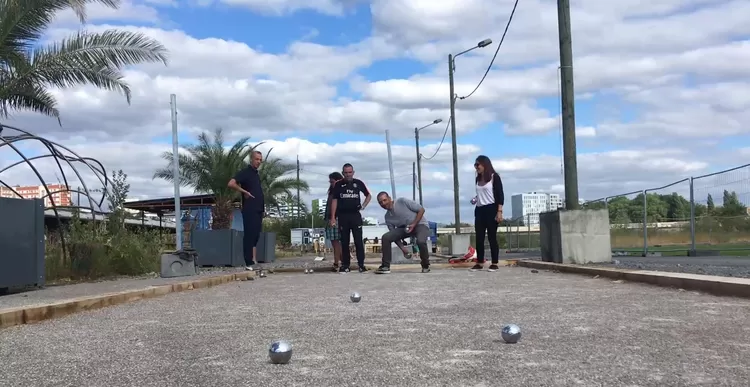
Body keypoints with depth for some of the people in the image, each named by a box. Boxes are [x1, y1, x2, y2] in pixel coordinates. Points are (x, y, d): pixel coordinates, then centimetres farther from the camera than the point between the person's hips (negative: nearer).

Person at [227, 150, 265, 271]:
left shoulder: (256, 174, 19)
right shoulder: (245, 172, -7)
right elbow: (231, 184, -21)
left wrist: (263, 205, 18)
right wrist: (245, 192, -17)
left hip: (258, 210, 9)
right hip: (249, 210, -9)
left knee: (256, 235, 10)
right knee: (249, 236, -8)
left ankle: (253, 261, 16)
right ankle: (249, 263, -7)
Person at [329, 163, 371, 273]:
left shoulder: (358, 183, 5)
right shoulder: (338, 185, 3)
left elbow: (369, 195, 17)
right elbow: (334, 201, 3)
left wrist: (363, 206, 3)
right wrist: (333, 217, -3)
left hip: (355, 215, 0)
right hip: (342, 216, 0)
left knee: (359, 241, -3)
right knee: (344, 242, 5)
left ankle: (361, 264, 2)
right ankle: (345, 265, 10)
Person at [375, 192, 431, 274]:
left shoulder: (402, 201, -16)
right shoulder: (387, 217, 0)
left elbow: (421, 209, -13)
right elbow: (394, 235, 3)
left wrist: (414, 224, -20)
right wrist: (403, 248, -10)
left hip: (420, 224, -5)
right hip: (404, 228, 5)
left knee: (420, 241, -37)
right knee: (386, 237, -15)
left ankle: (426, 266, -9)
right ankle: (385, 266, -8)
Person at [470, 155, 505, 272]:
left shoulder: (494, 177, -5)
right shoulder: (478, 179, 14)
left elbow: (500, 195, -9)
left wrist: (499, 211, -16)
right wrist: (475, 200, 4)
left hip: (491, 209, -6)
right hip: (479, 210, 6)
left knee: (492, 237, -4)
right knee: (479, 238, 3)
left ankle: (494, 264, 1)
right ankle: (480, 263, 9)